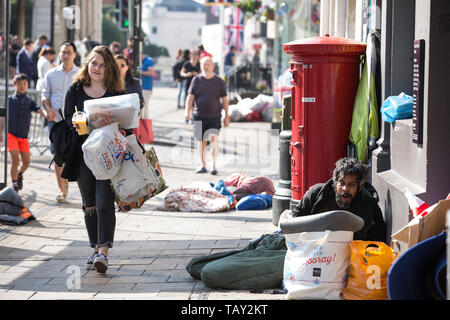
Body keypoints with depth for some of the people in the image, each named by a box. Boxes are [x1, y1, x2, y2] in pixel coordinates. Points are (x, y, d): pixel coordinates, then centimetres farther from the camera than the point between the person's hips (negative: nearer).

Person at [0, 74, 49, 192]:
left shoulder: (29, 101, 5)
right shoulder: (10, 99, 3)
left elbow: (39, 110, -12)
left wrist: (46, 115, -34)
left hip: (24, 136, 2)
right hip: (11, 134, -2)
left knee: (26, 162, 3)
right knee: (15, 159, -14)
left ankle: (20, 174, 36)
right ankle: (14, 184, 0)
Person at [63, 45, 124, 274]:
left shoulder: (116, 93, 3)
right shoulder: (76, 90, 7)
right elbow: (68, 119, 0)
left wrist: (120, 130, -18)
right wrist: (76, 124, -22)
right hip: (83, 154, 3)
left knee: (104, 203, -12)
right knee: (89, 205, 11)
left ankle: (103, 252, -17)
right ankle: (95, 249, 23)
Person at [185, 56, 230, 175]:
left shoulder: (219, 81, 4)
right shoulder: (196, 80, 5)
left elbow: (224, 99, 8)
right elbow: (190, 97, 4)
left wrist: (227, 116, 7)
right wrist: (188, 111, -10)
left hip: (214, 116, -2)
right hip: (199, 116, 2)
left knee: (214, 138, -17)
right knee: (201, 141, 9)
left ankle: (213, 165, -15)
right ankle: (203, 165, 21)